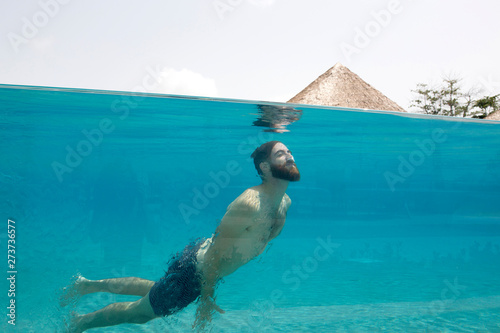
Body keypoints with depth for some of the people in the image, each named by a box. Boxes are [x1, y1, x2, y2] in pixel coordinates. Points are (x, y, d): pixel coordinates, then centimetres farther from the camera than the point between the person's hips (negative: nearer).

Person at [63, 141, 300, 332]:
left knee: (153, 289, 28)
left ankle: (88, 285, 46)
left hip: (200, 261, 8)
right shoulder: (249, 204, -32)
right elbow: (216, 251, -27)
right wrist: (206, 299, -19)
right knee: (140, 312, 11)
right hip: (193, 271, -8)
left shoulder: (285, 203, -2)